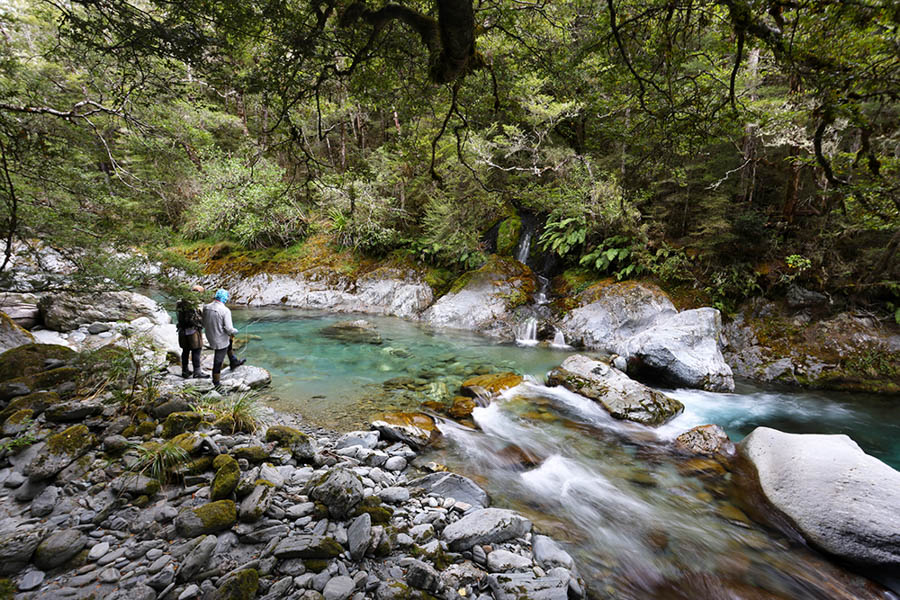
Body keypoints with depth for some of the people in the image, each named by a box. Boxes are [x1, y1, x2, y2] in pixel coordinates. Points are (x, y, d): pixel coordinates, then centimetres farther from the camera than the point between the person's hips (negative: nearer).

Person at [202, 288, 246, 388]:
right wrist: (235, 331, -2)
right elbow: (229, 329, -24)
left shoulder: (206, 308, -4)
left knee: (230, 340, 32)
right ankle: (216, 381, 24)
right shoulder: (225, 310, -24)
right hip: (220, 340, -7)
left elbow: (204, 324, 7)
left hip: (210, 337, 7)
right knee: (218, 360, 8)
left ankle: (234, 362, 43)